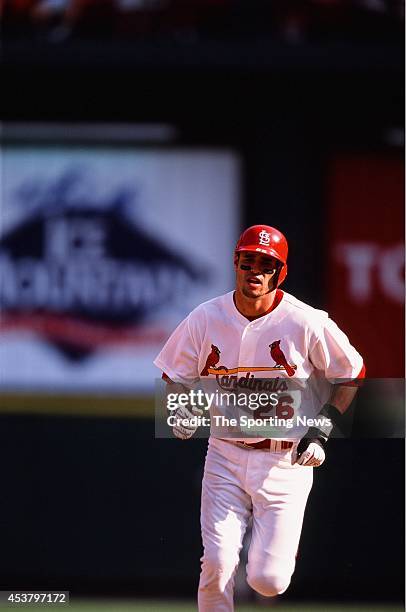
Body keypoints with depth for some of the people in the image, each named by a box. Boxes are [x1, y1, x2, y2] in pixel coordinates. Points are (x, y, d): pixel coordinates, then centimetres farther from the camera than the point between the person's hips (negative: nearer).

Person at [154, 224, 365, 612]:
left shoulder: (307, 324, -10)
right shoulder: (205, 318, -3)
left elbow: (351, 374, 3)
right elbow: (175, 376, 11)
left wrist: (322, 430, -6)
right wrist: (184, 408, -11)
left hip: (286, 460, -2)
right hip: (225, 456, 2)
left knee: (268, 579, -5)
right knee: (217, 566, -11)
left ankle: (279, 549, 33)